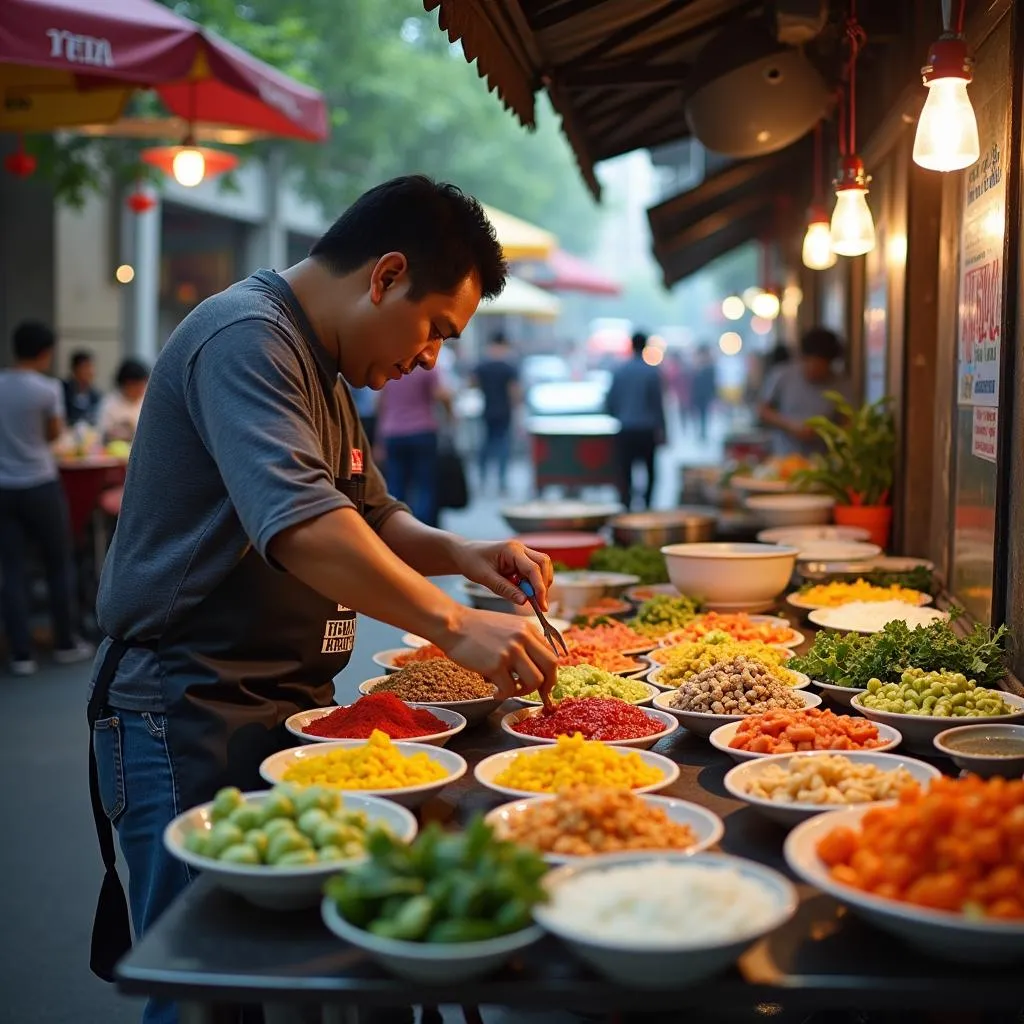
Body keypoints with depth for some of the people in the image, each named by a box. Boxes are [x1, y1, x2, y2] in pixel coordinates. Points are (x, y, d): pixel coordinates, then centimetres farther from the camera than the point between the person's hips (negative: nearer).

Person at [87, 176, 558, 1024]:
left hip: (288, 710, 10)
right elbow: (297, 521, -32)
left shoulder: (322, 368, 16)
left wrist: (460, 555, 2)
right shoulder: (246, 336, -17)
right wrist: (452, 623, -32)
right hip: (190, 721, -10)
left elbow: (372, 514, 20)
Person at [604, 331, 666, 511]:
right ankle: (647, 505, 6)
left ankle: (625, 508, -4)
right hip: (646, 429, -2)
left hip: (625, 429, 2)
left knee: (625, 472, 3)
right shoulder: (652, 372, -5)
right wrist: (661, 429, 0)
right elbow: (657, 403, -5)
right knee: (650, 469, 13)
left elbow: (609, 401, 3)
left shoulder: (619, 370, 1)